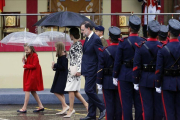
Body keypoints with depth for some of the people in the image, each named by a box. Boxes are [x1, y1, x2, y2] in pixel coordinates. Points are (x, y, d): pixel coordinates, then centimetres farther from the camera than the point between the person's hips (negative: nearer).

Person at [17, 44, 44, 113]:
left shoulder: (34, 56, -13)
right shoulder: (28, 56, 14)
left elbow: (34, 66, -20)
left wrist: (25, 66, -13)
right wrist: (24, 62, -2)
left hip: (33, 75, -10)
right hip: (28, 75, 10)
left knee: (27, 90, -11)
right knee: (33, 91, 12)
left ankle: (24, 108, -11)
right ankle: (40, 106, 18)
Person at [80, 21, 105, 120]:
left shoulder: (96, 39, -15)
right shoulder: (87, 39, 14)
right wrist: (83, 70, 15)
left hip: (92, 70, -10)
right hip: (88, 71, 10)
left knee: (89, 90, -12)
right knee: (90, 91, 11)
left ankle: (103, 108, -1)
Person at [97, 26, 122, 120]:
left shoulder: (104, 51, -8)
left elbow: (100, 69, -8)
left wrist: (99, 82, -1)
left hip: (108, 83, -2)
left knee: (109, 105, 2)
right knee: (119, 105, 7)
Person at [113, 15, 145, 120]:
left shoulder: (123, 42, -9)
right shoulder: (143, 42, -1)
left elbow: (118, 61, -7)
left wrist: (115, 76, 1)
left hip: (125, 76, -3)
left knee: (126, 103, 1)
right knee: (139, 103, 8)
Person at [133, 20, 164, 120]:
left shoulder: (141, 47, -8)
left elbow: (136, 66, -7)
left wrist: (136, 82, 0)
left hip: (145, 80, -1)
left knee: (147, 107, 4)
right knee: (158, 106, 8)